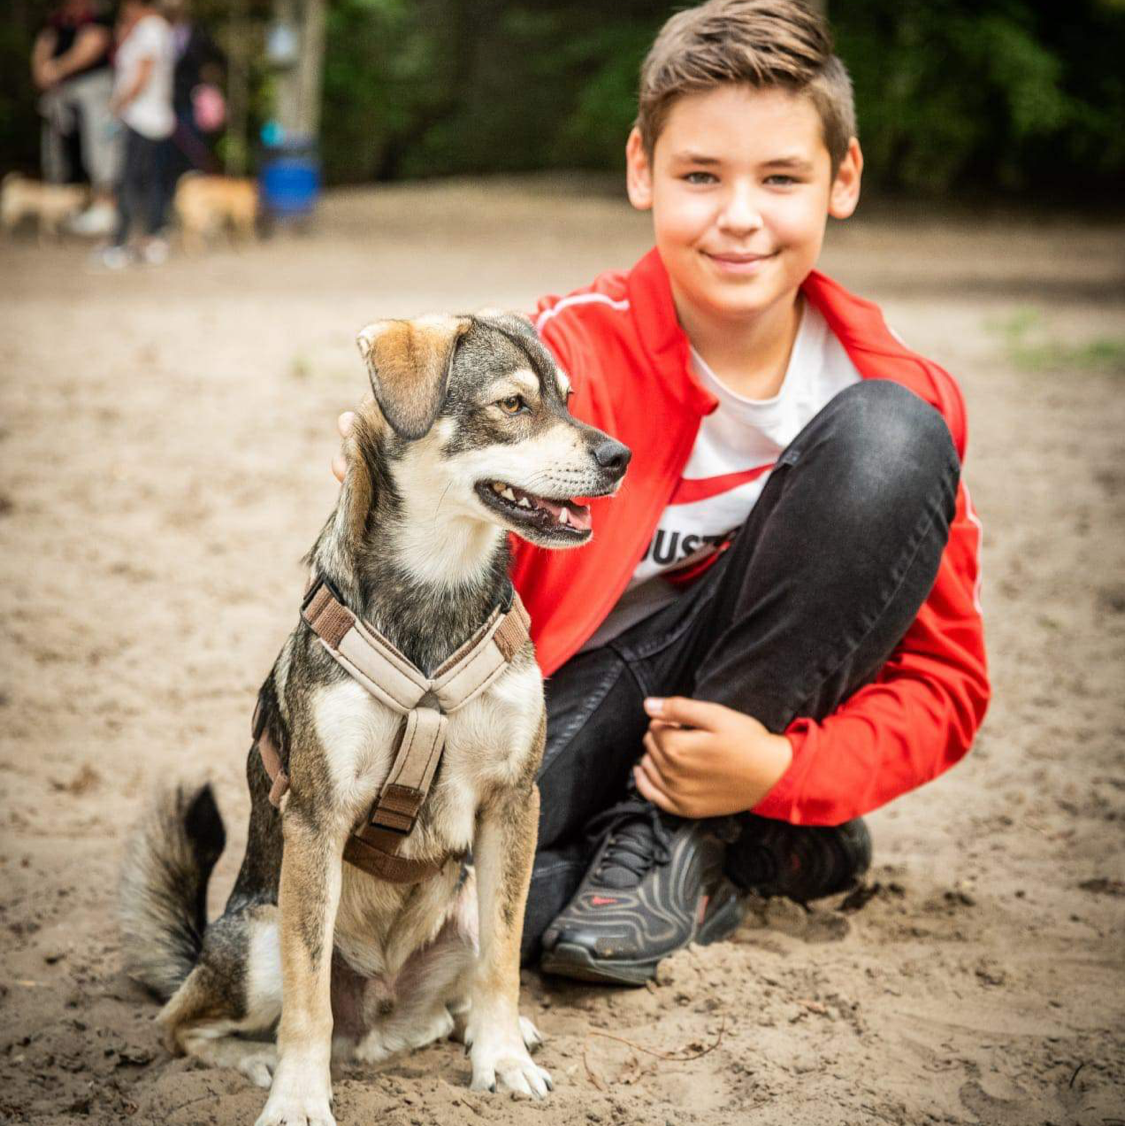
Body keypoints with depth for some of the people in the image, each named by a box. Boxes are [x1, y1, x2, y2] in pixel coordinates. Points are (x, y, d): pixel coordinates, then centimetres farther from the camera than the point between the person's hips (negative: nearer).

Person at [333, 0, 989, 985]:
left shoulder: (904, 390, -8)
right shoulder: (573, 357, -13)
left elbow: (946, 678, -4)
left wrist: (782, 773, -22)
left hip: (755, 701, 2)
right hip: (582, 690, -2)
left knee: (889, 437, -22)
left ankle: (686, 841, -13)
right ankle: (755, 849, -2)